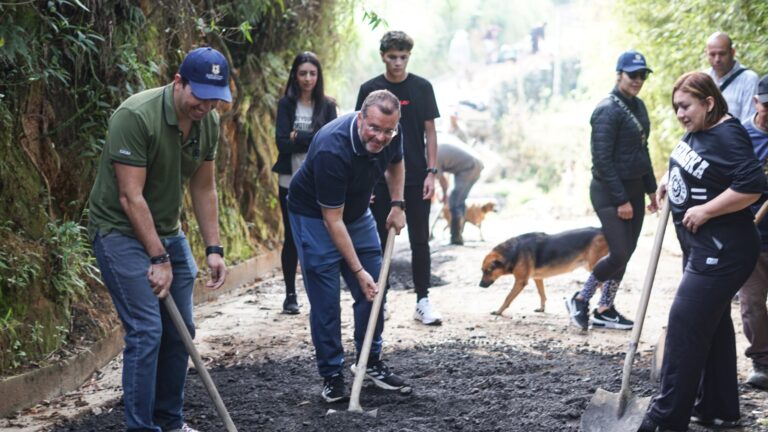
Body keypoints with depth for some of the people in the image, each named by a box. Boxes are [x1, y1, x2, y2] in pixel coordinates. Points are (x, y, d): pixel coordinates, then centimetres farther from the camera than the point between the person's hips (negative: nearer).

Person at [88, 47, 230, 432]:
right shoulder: (135, 116, -25)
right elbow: (130, 196, -24)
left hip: (168, 231, 8)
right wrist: (159, 259, -21)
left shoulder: (208, 122, -3)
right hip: (121, 230, -7)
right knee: (146, 331, -14)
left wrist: (213, 249, 2)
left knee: (180, 329, 8)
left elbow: (204, 189, 7)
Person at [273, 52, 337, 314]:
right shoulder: (286, 104, 3)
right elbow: (282, 143, -8)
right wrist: (314, 138, -13)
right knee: (292, 238, 5)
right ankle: (290, 295, 14)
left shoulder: (327, 106, 5)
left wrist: (299, 137, -12)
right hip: (291, 181, 0)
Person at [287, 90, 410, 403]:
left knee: (373, 291, 6)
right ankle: (332, 376, 4)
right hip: (314, 215, -6)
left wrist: (397, 205, 0)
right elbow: (332, 220, -31)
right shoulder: (332, 150, -37)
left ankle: (371, 362, 20)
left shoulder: (390, 135, -17)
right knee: (325, 300, -7)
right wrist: (358, 270, -29)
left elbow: (396, 163, 10)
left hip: (357, 212, 7)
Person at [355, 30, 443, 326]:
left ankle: (423, 302, 8)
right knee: (380, 241, 6)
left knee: (420, 241, 2)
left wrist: (431, 172, -4)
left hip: (416, 179, 0)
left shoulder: (422, 88, 2)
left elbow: (430, 131, 4)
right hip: (380, 178, 0)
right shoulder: (370, 90, 1)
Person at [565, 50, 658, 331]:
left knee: (625, 253, 9)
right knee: (618, 254, -12)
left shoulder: (638, 106, 10)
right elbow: (602, 159, -19)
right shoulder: (608, 110, -16)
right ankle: (581, 300, 8)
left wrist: (650, 189, 17)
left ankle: (605, 310, 20)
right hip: (609, 192, -8)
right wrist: (621, 200, -19)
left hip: (634, 189, 8)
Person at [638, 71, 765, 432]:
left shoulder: (727, 136, -20)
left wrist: (705, 211, -23)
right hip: (700, 248, 10)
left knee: (685, 322, -11)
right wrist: (670, 179, 12)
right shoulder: (695, 131, 8)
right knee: (713, 325, 17)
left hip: (721, 251, -10)